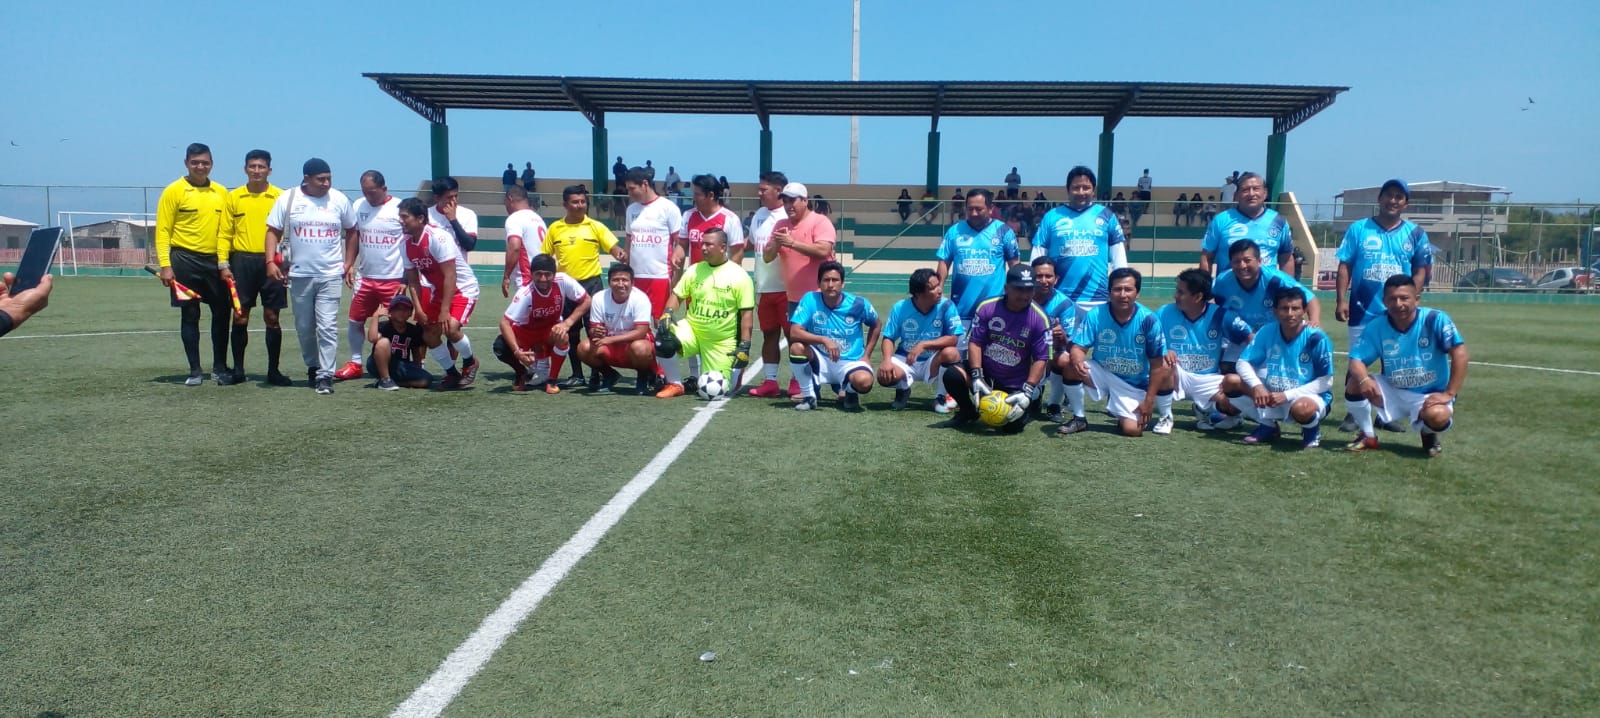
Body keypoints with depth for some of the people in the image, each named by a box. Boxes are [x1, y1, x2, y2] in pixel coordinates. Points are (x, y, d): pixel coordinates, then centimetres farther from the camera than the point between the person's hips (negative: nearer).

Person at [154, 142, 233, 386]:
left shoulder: (221, 192, 8)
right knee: (190, 315, 3)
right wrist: (165, 265, -12)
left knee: (222, 312, 4)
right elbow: (163, 231, -4)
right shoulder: (174, 190, -2)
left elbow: (224, 230, 8)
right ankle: (195, 371, 11)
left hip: (213, 261, 3)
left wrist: (224, 264, 1)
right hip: (185, 260, -3)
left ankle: (220, 368, 17)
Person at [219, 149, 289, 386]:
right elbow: (225, 233, 8)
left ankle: (273, 371, 12)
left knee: (272, 317, 3)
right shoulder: (233, 197, 7)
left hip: (271, 262, -1)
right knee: (240, 317, 5)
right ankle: (238, 370, 15)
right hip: (242, 261, 1)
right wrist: (224, 263, -1)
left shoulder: (280, 197, 2)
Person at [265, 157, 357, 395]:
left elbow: (352, 230, 13)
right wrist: (270, 261, -8)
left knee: (327, 326, -8)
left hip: (331, 275, -1)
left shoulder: (339, 199, 2)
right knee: (304, 327, 12)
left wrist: (348, 262, 7)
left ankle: (325, 375, -6)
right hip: (299, 275, 1)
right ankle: (312, 366, 31)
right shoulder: (288, 199, 0)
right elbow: (273, 231, 3)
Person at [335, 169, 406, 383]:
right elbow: (354, 237, 15)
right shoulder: (359, 206, 5)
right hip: (365, 277, 5)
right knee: (354, 320, 8)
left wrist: (406, 279, -10)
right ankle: (355, 363, 23)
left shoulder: (400, 209, -9)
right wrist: (349, 264, 3)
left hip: (393, 279, -5)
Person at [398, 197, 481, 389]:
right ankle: (452, 373, 21)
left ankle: (470, 362, 2)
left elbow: (450, 276, -27)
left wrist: (444, 310, -27)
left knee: (450, 328, -26)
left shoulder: (437, 237, -26)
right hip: (438, 290, 8)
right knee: (429, 335, 3)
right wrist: (419, 310, -7)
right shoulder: (407, 243, -3)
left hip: (463, 289, -8)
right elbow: (413, 280, 4)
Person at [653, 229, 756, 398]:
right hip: (692, 330, 3)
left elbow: (747, 314, -10)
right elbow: (677, 295, 9)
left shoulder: (739, 276, -9)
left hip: (723, 341, -2)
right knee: (664, 340, -28)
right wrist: (667, 313, -13)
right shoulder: (694, 270, 3)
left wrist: (744, 346, -16)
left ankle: (735, 370, 32)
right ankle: (675, 384, -5)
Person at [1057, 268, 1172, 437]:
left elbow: (1157, 364, -12)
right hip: (1103, 375, 2)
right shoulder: (1095, 316, -15)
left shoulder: (1148, 320, -17)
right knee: (1069, 363, -26)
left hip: (1134, 384, -2)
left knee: (1132, 429, -20)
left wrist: (1149, 400, -14)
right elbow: (1078, 348, -16)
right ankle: (1078, 418, -5)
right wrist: (1077, 362, -42)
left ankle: (1164, 416, 18)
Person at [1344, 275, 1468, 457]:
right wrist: (1364, 379, -35)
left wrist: (1449, 394, -25)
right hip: (1393, 392, 3)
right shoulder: (1376, 327, -9)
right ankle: (1368, 437, 1)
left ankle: (1429, 435, 5)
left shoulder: (1435, 320, -17)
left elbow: (1459, 353, -21)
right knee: (1354, 384, -22)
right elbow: (1356, 359, -12)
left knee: (1437, 416, -36)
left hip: (1430, 395, -3)